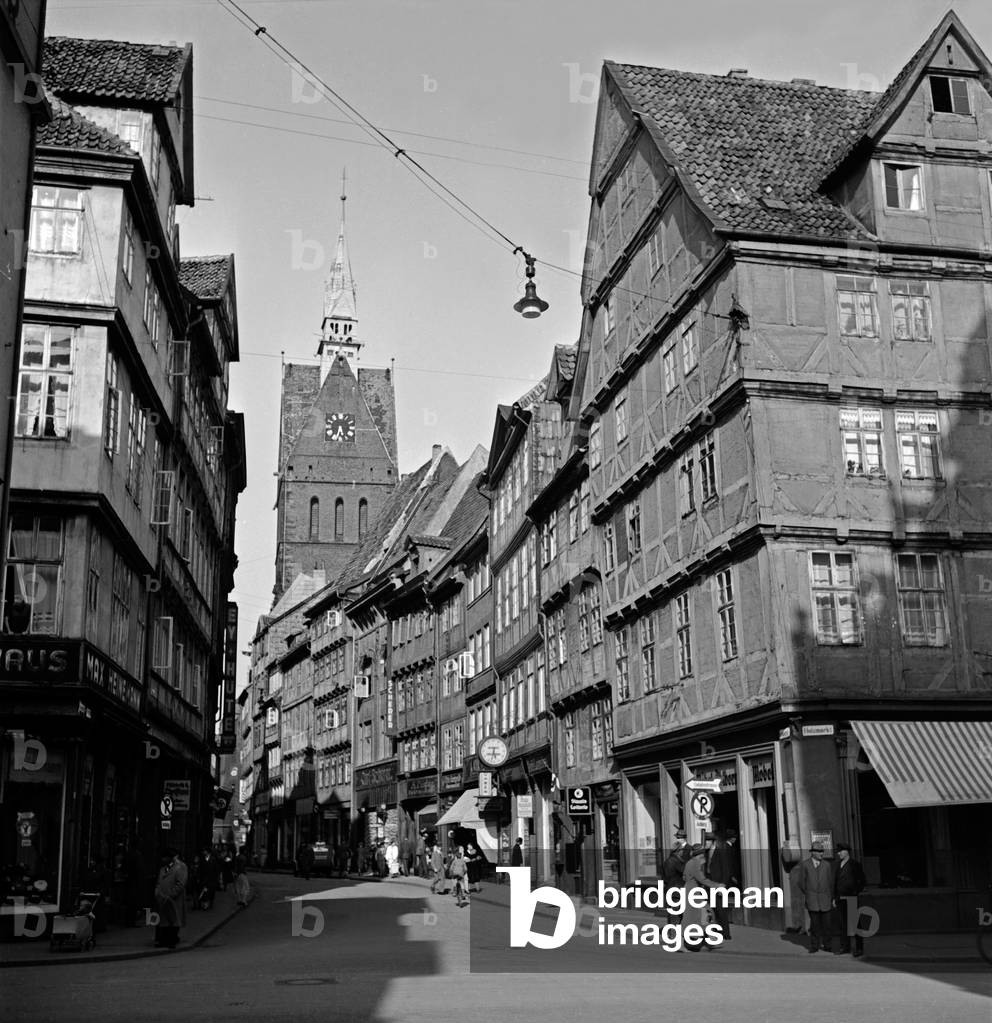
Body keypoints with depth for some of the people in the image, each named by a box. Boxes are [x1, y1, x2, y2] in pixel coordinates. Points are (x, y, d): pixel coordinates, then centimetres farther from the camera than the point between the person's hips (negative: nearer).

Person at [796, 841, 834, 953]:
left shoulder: (826, 865, 7)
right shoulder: (804, 864, 3)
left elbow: (831, 882, 11)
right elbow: (800, 881, 8)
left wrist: (832, 898, 8)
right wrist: (807, 894, 7)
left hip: (825, 899, 1)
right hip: (812, 900, -1)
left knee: (826, 922, 0)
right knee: (814, 922, -1)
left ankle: (827, 945, 12)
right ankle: (814, 945, 9)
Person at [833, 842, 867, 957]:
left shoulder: (855, 864, -5)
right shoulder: (839, 864, 13)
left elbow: (862, 882, -5)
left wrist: (855, 893, -10)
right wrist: (835, 897, 14)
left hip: (851, 899, -6)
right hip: (840, 899, 6)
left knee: (855, 924, -3)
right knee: (842, 924, 7)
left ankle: (859, 948, 3)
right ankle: (845, 947, 15)